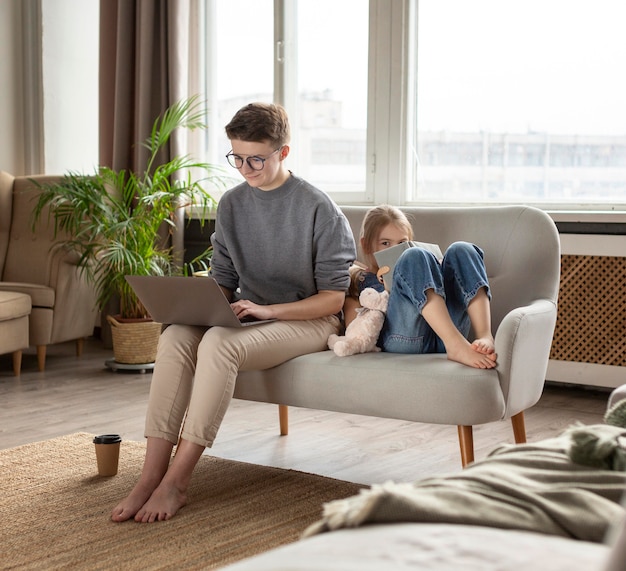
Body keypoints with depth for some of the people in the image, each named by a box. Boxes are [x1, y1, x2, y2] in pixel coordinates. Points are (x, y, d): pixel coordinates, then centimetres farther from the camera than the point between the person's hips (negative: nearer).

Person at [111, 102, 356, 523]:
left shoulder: (318, 209, -10)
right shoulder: (232, 205, 8)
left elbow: (333, 298, -10)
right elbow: (224, 280, 14)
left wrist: (266, 309, -21)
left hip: (308, 320, -5)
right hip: (247, 315, 6)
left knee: (219, 342, -34)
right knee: (176, 336, -25)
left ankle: (177, 481, -28)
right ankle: (151, 476, -29)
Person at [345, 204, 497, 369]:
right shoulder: (357, 277, 26)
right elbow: (353, 325, 5)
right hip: (402, 339, -4)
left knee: (461, 250, -5)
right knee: (414, 256, -20)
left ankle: (485, 337, -29)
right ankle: (457, 345, -40)